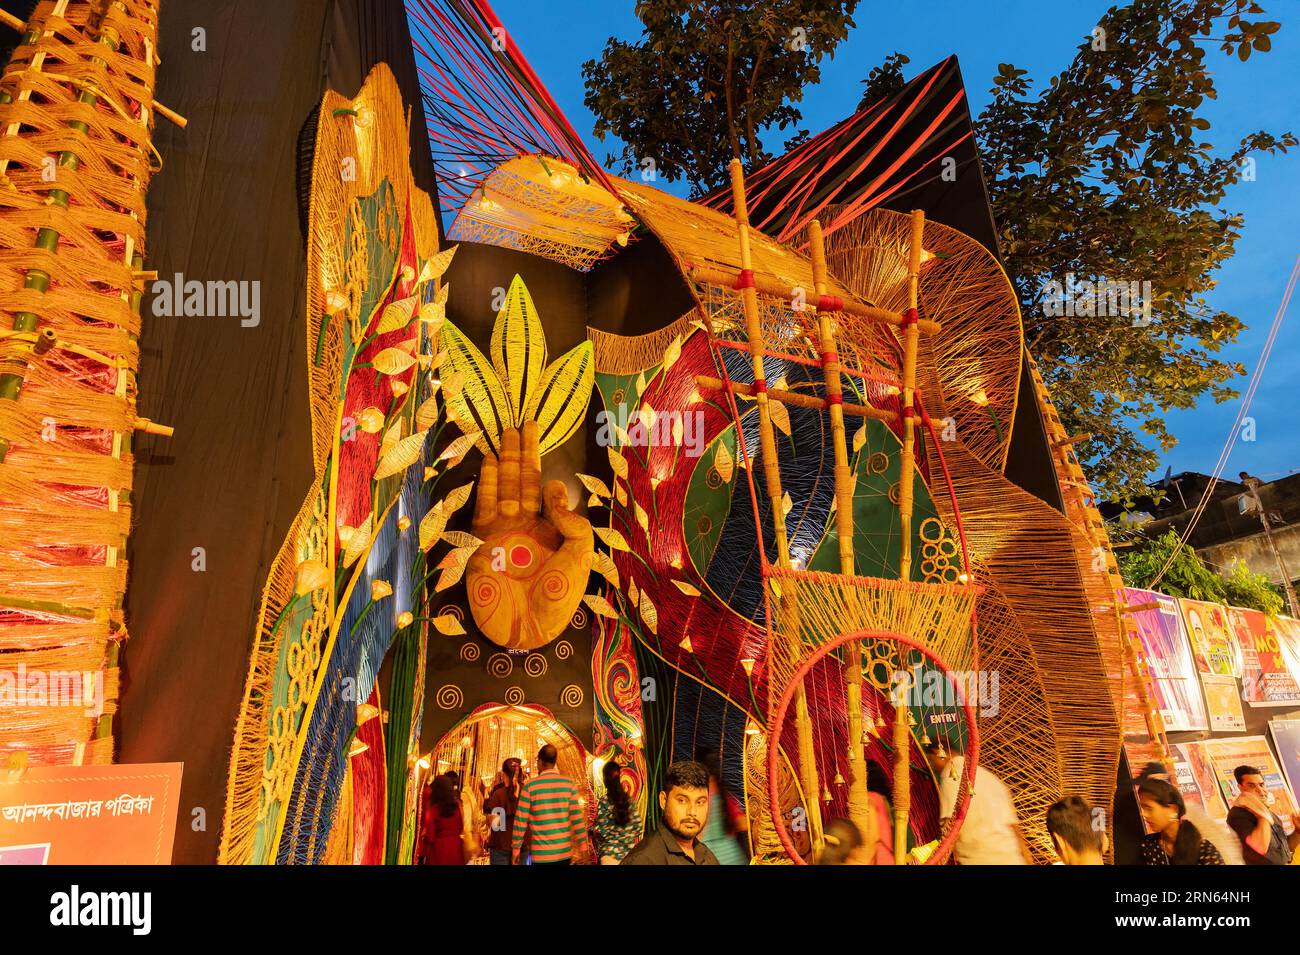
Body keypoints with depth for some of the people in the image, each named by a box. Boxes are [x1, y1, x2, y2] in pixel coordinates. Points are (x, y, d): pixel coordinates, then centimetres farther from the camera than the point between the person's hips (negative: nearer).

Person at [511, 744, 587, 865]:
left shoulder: (530, 786, -7)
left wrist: (516, 848, 5)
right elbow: (576, 817, -3)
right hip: (565, 851, 2)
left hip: (541, 854, -2)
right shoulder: (569, 784, -3)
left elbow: (521, 820, -5)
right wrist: (582, 846, 4)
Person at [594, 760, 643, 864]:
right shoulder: (629, 799, 1)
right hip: (630, 851, 4)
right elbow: (637, 825, 3)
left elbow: (601, 830, -12)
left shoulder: (604, 801, -11)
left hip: (611, 853, -4)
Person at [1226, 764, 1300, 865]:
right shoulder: (1238, 814, -14)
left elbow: (1286, 847, 19)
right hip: (1263, 863, -7)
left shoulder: (1270, 813, 11)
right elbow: (1261, 847, -25)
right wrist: (1263, 814, -20)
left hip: (1284, 863, 7)